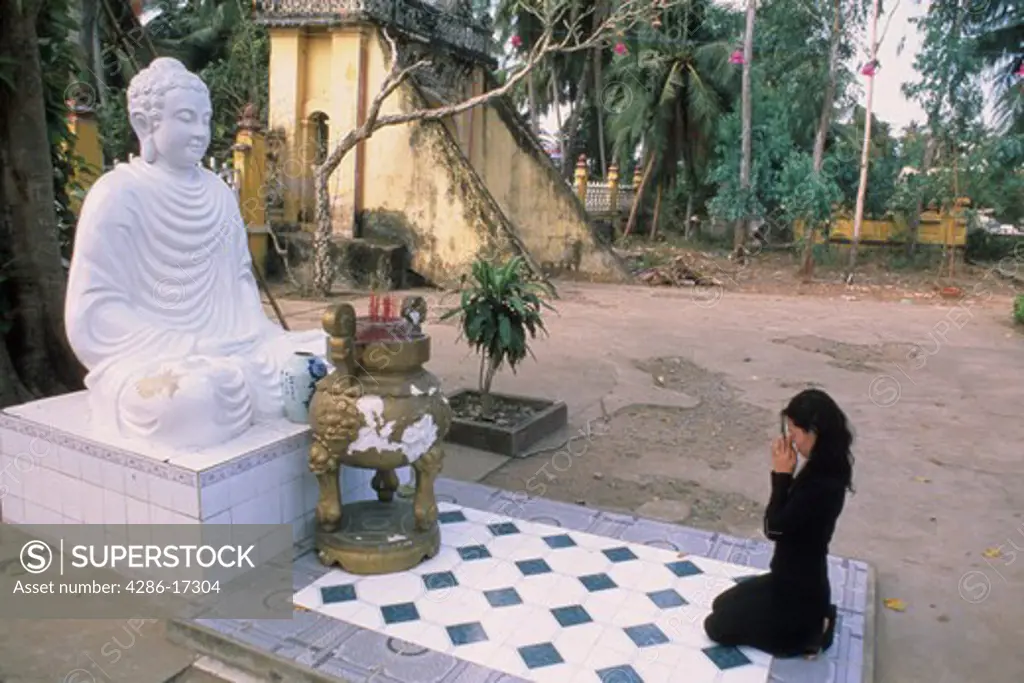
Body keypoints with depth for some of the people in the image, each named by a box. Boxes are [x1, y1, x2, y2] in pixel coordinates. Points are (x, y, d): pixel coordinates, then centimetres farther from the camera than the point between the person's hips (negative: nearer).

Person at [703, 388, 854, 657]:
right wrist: (784, 474, -10)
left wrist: (782, 474, -22)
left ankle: (807, 633, 6)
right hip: (793, 578, 9)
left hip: (800, 589, -9)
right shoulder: (824, 471, -2)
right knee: (721, 606, 23)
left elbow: (775, 528, -25)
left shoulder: (822, 485, -32)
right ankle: (811, 619, 18)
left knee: (716, 626, 4)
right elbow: (784, 521, 3)